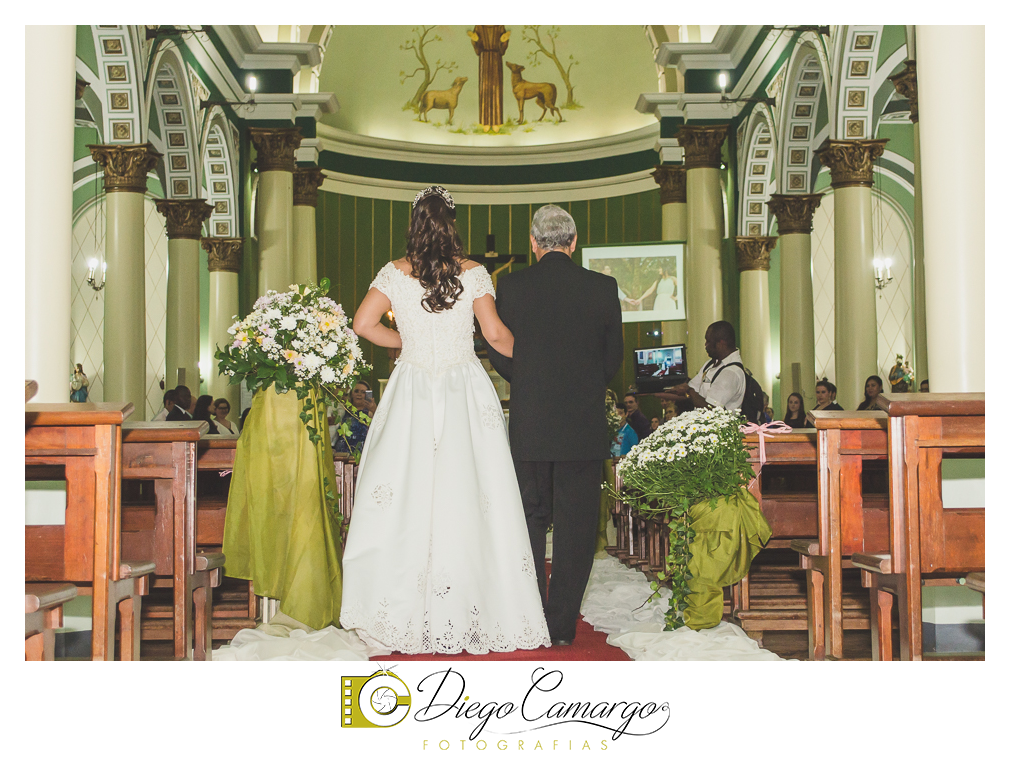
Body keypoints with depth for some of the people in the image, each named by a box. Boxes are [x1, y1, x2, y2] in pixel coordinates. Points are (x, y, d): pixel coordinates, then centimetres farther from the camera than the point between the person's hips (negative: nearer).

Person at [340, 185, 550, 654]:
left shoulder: (395, 273, 1)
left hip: (413, 391, 1)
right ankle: (479, 605, 5)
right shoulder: (473, 273, -2)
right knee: (469, 492, 1)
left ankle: (408, 611, 6)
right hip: (465, 391, -1)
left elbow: (364, 324, -1)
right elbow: (495, 334, -4)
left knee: (408, 494, 3)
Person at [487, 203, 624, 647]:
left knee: (529, 521, 13)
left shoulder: (511, 286, -3)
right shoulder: (603, 287, -2)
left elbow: (498, 353, 4)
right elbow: (614, 356, 5)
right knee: (576, 525, 6)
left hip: (528, 424, 1)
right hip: (584, 426, 0)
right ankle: (562, 626, 9)